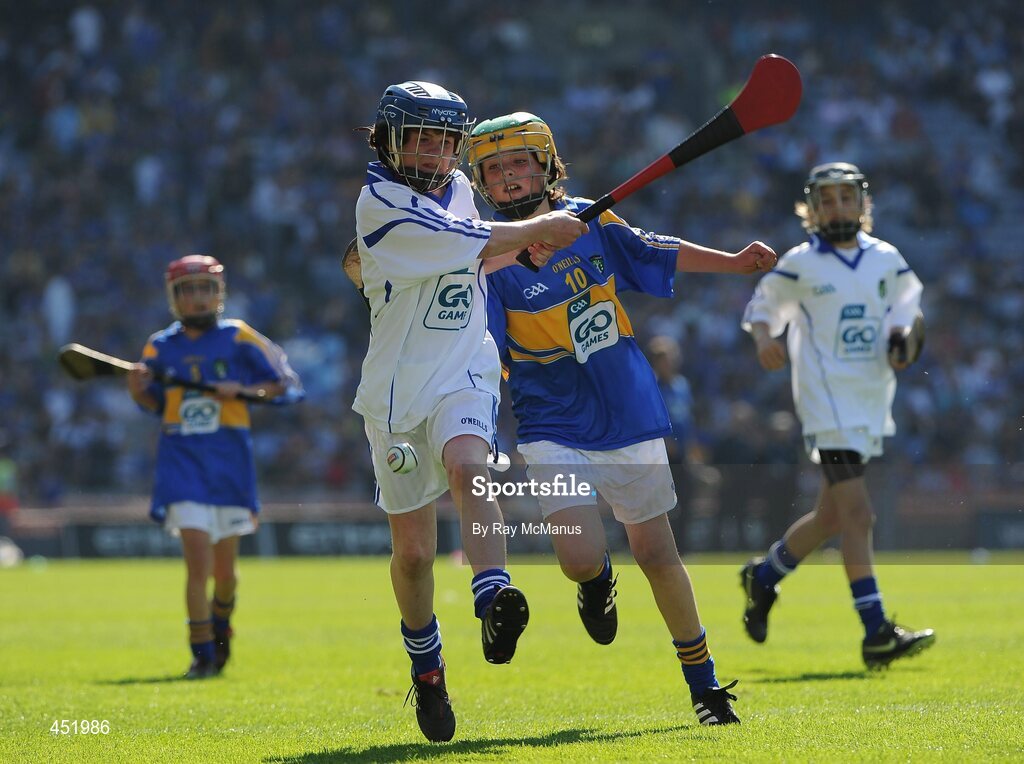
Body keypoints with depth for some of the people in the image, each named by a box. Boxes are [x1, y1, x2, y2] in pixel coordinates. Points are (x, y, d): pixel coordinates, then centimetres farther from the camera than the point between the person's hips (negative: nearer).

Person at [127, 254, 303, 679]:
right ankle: (202, 655, -4)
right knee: (197, 560, -14)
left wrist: (243, 390, -14)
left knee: (224, 568, 9)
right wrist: (138, 391, -5)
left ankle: (221, 623, 41)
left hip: (229, 460, 0)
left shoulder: (239, 339, 0)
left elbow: (286, 385, 1)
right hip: (182, 458, 0)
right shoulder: (161, 347, 6)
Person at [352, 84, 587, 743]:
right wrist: (540, 229, -2)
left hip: (464, 376, 3)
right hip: (397, 387, -3)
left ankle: (494, 601, -50)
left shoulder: (459, 188, 10)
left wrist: (521, 245, 8)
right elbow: (472, 243, -15)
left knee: (466, 465, -32)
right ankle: (426, 668, 25)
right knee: (412, 551, 3)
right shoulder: (380, 204, -11)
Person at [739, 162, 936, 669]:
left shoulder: (887, 260, 10)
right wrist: (764, 339, -13)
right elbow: (761, 309, 7)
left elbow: (905, 312, 22)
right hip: (827, 398, -6)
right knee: (856, 514, -15)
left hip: (873, 398, 6)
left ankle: (764, 576, 38)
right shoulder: (798, 265, -2)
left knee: (832, 516, 13)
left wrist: (901, 342, 1)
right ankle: (876, 634, -17)